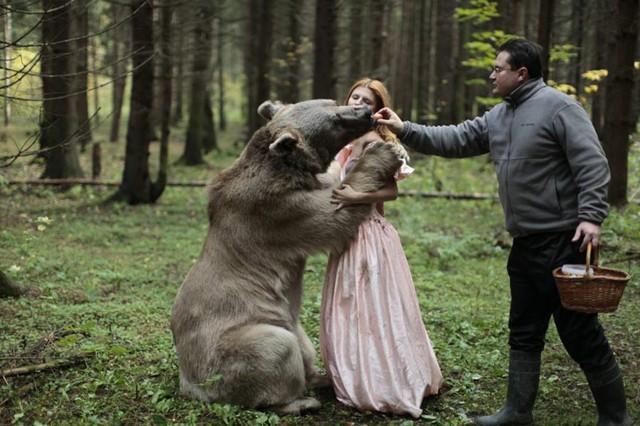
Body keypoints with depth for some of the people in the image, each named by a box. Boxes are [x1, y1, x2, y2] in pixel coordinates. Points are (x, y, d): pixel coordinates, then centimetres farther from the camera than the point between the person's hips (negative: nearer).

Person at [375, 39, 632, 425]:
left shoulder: (558, 107, -11)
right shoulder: (498, 117, 14)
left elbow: (592, 165, -17)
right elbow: (453, 140, 15)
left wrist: (591, 216, -25)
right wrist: (405, 130, 9)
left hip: (563, 241, -9)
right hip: (525, 244, 9)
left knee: (581, 334, -2)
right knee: (524, 331, 15)